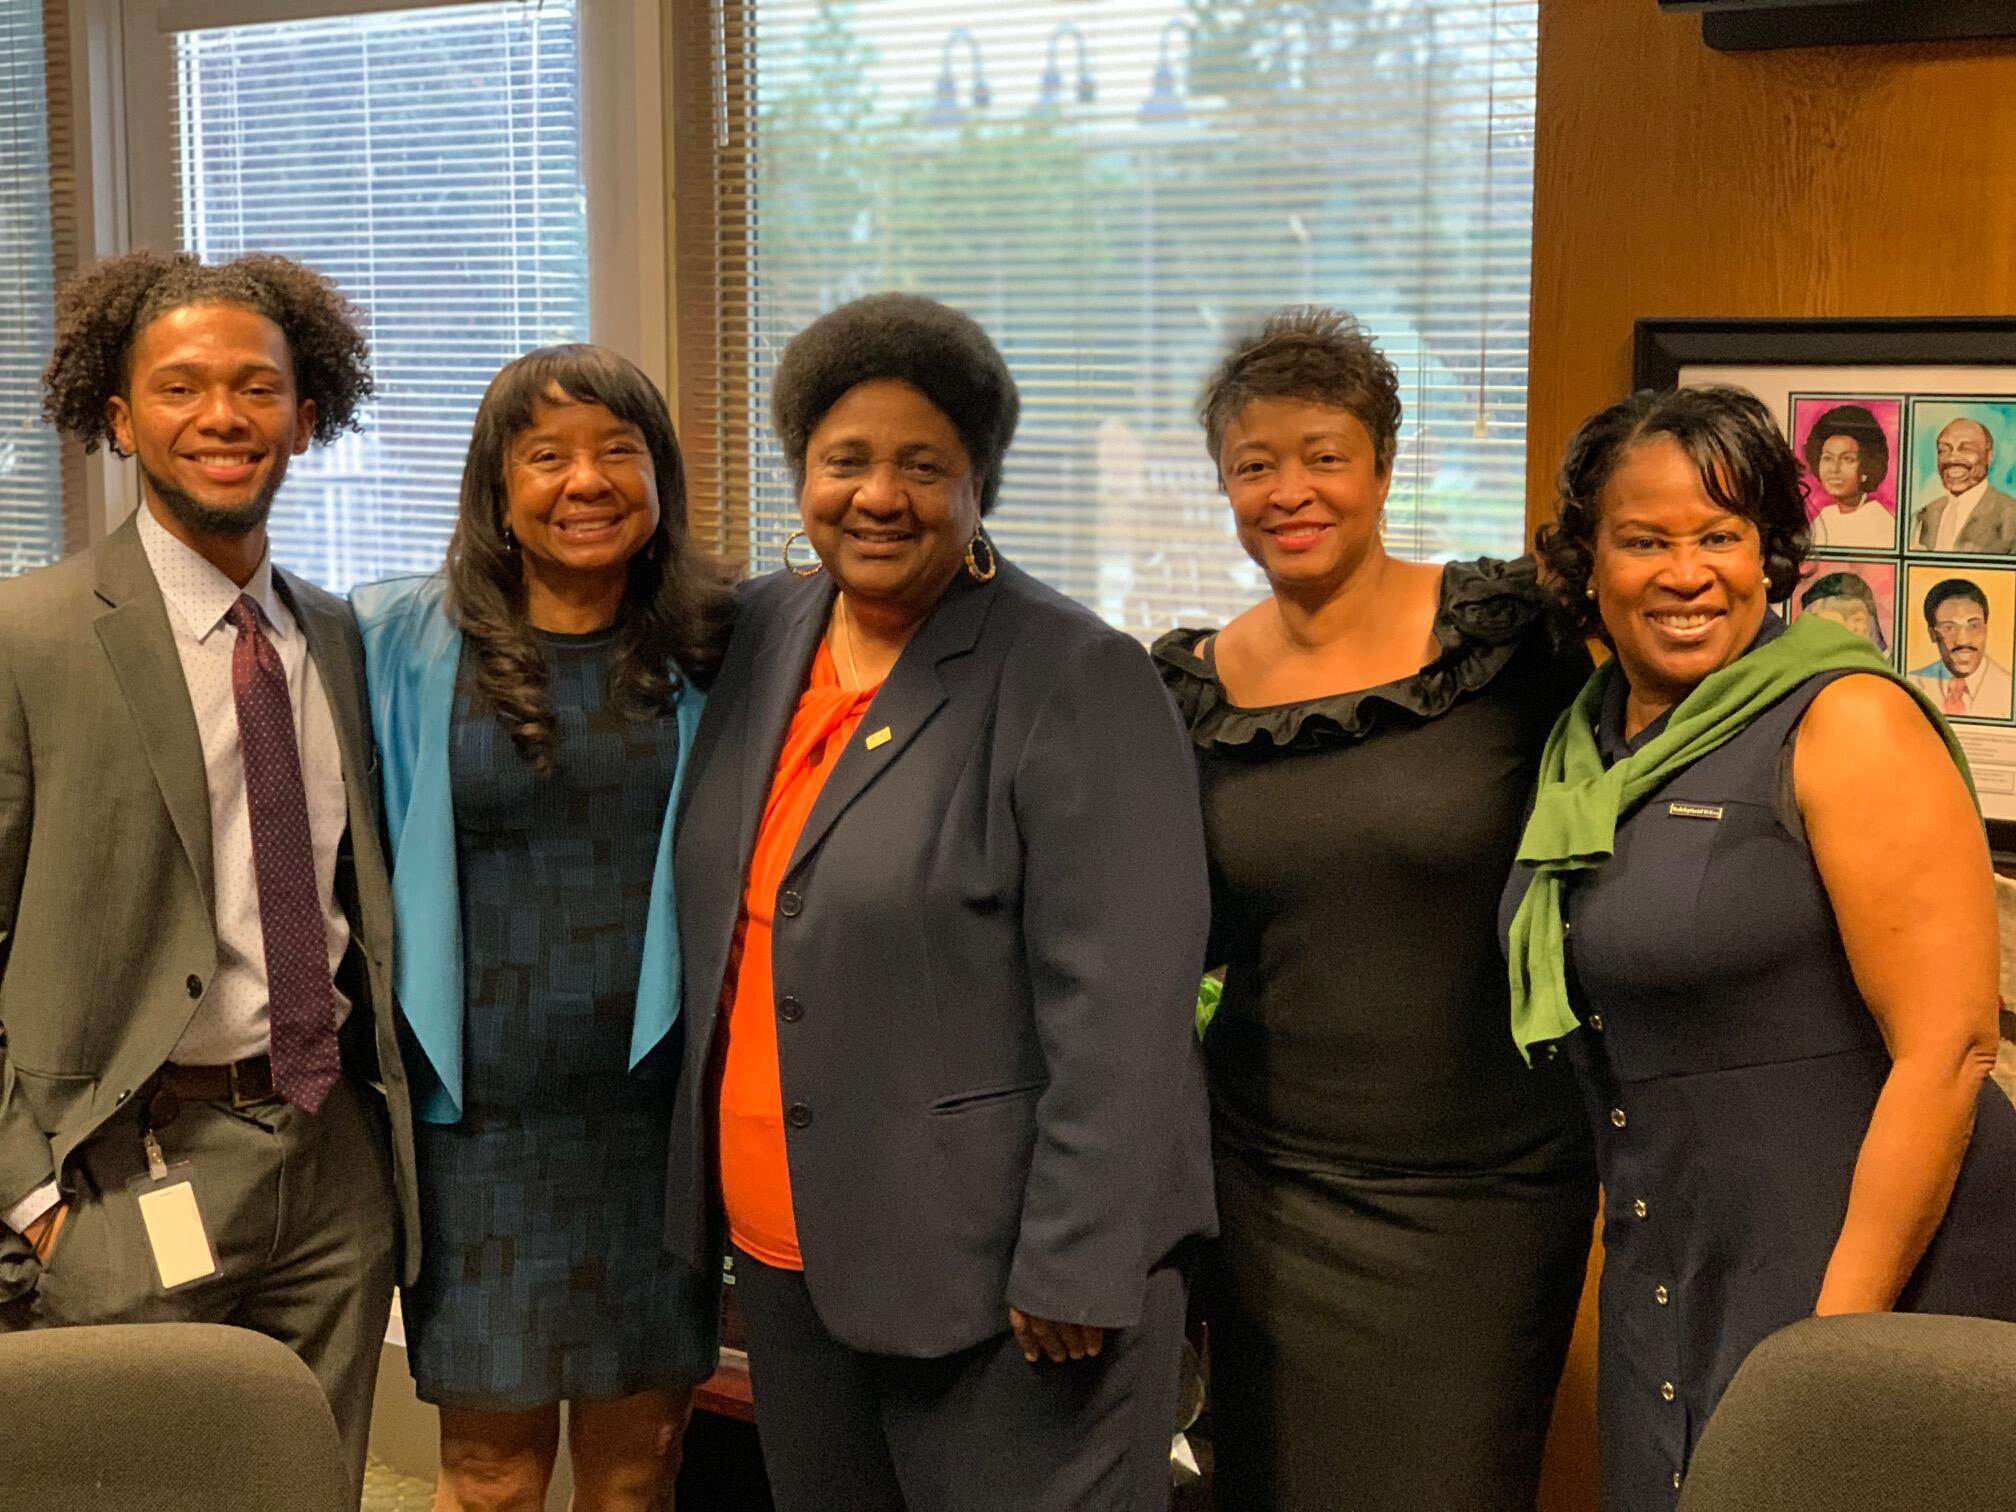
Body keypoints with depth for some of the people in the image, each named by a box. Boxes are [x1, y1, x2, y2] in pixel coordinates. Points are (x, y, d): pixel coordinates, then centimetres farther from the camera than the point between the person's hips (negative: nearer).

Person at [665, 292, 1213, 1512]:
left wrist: (1073, 1269, -18)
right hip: (785, 1258, 7)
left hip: (996, 1275, -6)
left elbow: (1120, 1009, -17)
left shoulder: (1075, 681, -14)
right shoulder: (764, 635, 6)